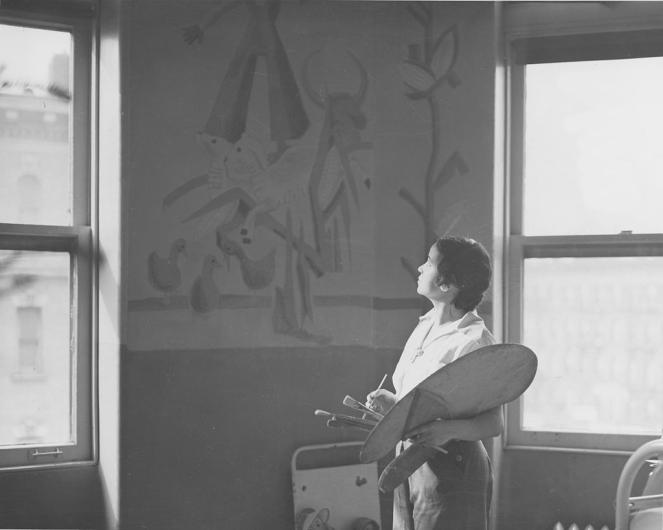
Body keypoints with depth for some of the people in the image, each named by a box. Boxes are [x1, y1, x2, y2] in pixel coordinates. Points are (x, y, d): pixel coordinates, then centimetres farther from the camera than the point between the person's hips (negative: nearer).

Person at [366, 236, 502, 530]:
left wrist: (449, 430, -34)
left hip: (451, 469, -8)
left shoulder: (475, 341, -15)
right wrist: (392, 402, 2)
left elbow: (494, 423, -18)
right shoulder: (423, 328, 10)